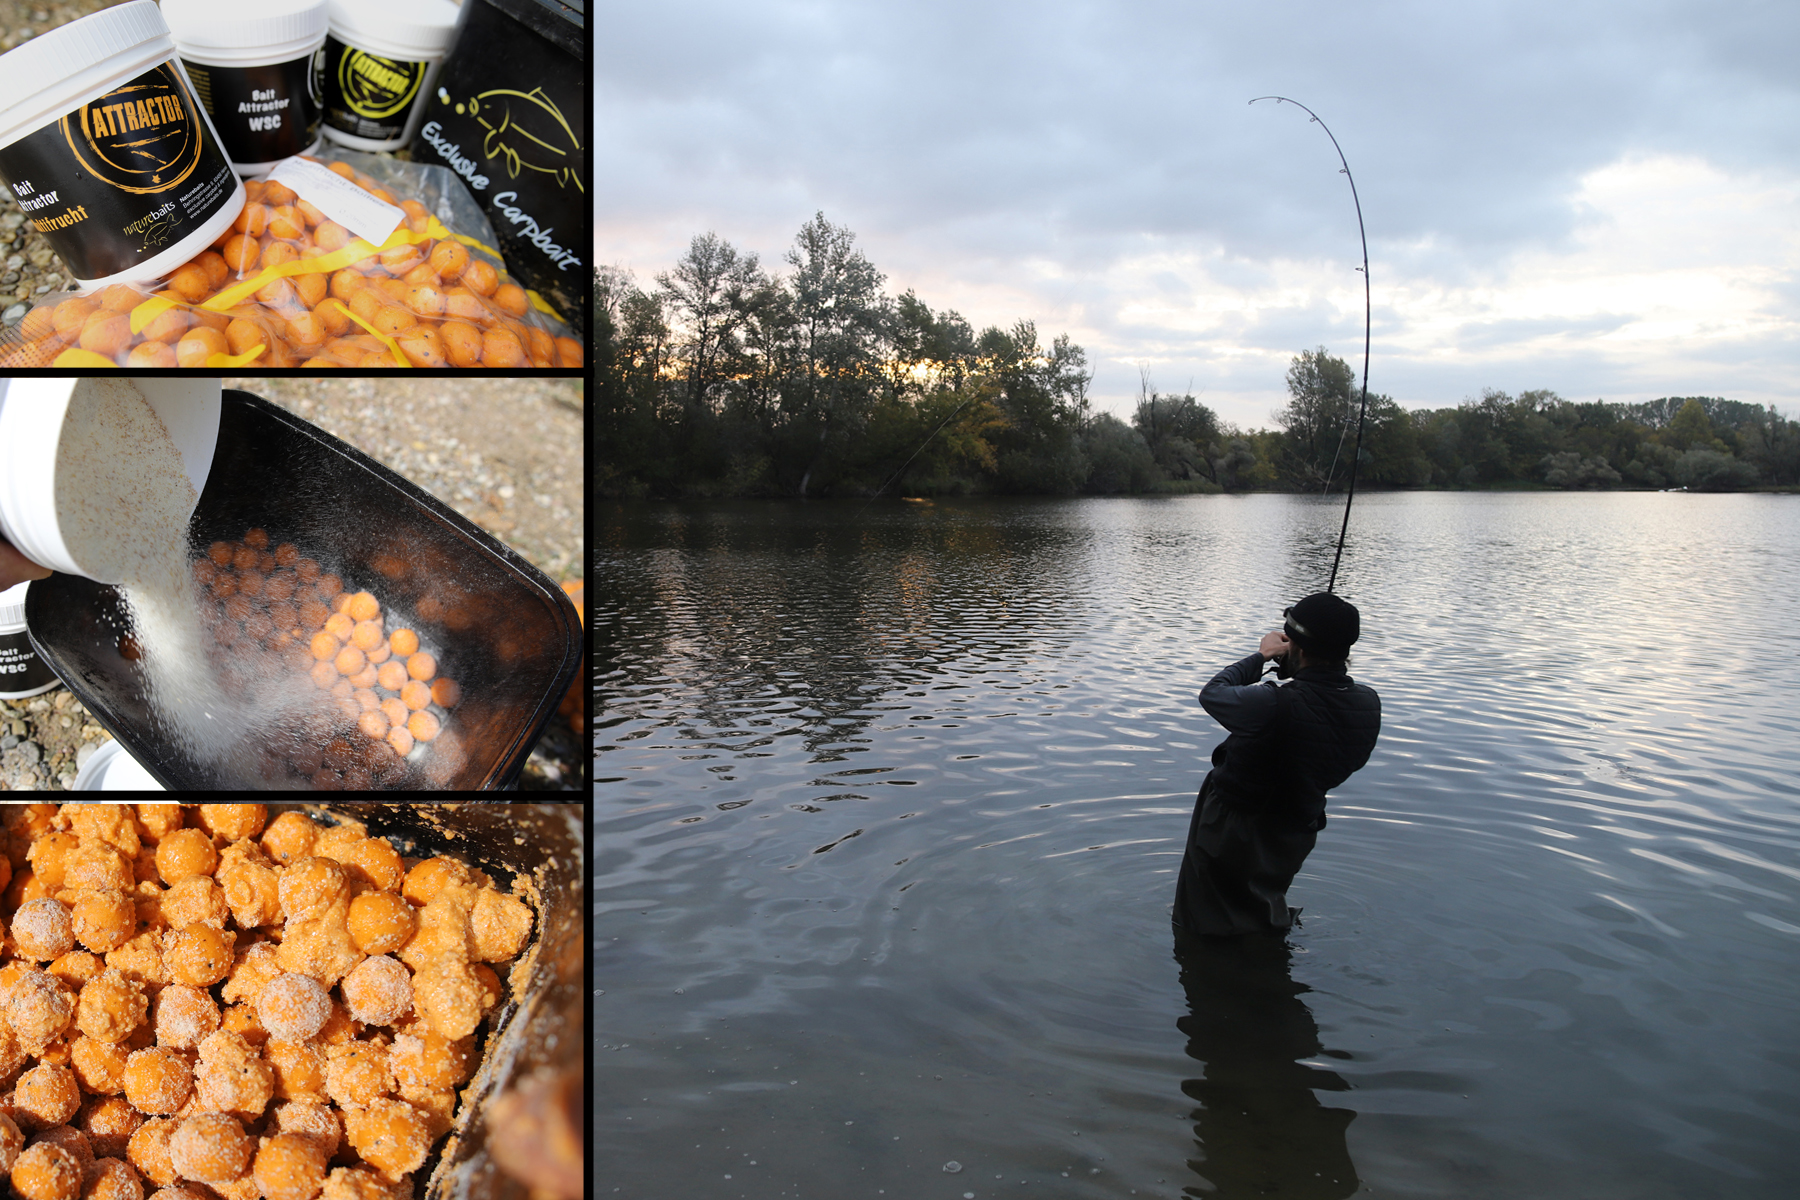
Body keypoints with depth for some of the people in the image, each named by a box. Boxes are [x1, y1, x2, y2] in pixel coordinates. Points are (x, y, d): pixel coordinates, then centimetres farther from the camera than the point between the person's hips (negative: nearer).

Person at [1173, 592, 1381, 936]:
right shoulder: (1368, 704, -18)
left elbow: (1211, 693, -18)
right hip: (1296, 831, 6)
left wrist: (1261, 656, -4)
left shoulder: (1272, 705, -38)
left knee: (1207, 927, 16)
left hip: (1233, 832, -6)